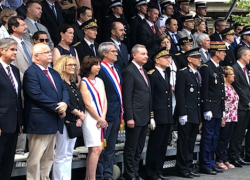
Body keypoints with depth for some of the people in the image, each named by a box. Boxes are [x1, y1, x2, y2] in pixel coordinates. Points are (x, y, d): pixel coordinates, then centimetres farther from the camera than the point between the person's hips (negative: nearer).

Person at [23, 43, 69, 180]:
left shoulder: (54, 73, 18)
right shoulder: (31, 73, -11)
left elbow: (64, 89, 12)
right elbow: (37, 95, -20)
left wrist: (64, 103, -11)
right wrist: (57, 108, -16)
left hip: (54, 121, 9)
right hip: (39, 122, -9)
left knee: (48, 158, 13)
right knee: (35, 158, -5)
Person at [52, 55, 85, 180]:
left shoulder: (73, 84, 16)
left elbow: (80, 102, 14)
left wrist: (80, 118, -3)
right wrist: (78, 113, -12)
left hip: (75, 122, 8)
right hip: (64, 121, -8)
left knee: (69, 155, 10)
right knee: (61, 156, -5)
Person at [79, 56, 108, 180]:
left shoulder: (100, 81, 14)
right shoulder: (84, 82, -6)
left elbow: (104, 101, 9)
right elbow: (87, 104, -11)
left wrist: (103, 118, -4)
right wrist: (99, 119, -9)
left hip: (101, 120, 7)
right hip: (91, 119, -7)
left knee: (93, 150, 8)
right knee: (96, 149, -14)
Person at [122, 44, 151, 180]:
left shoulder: (143, 71, 16)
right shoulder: (129, 71, -11)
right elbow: (127, 97, -15)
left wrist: (149, 115, 15)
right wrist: (129, 118, -19)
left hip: (144, 117, 9)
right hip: (135, 117, -9)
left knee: (139, 149, 13)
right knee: (131, 149, 0)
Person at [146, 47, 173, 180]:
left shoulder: (166, 75, 17)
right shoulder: (151, 75, -9)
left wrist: (171, 116, 13)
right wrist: (151, 117, -18)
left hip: (167, 118, 8)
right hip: (158, 117, -8)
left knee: (163, 146, 12)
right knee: (154, 146, -1)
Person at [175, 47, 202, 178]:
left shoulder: (198, 74, 15)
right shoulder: (183, 73, -9)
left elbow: (199, 95, 15)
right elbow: (180, 95, -14)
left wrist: (200, 115, 11)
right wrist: (182, 114, -18)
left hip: (196, 114, 7)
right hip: (186, 114, -7)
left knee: (191, 142, 11)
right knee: (183, 142, -1)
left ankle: (188, 167, 17)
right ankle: (181, 169, 5)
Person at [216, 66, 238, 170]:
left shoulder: (231, 87, 14)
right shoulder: (222, 87, -13)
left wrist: (234, 116, 17)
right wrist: (222, 118, -19)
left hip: (232, 117, 8)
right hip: (225, 118, -8)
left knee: (227, 139, 12)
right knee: (222, 139, -1)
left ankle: (225, 160, 18)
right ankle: (219, 160, 6)